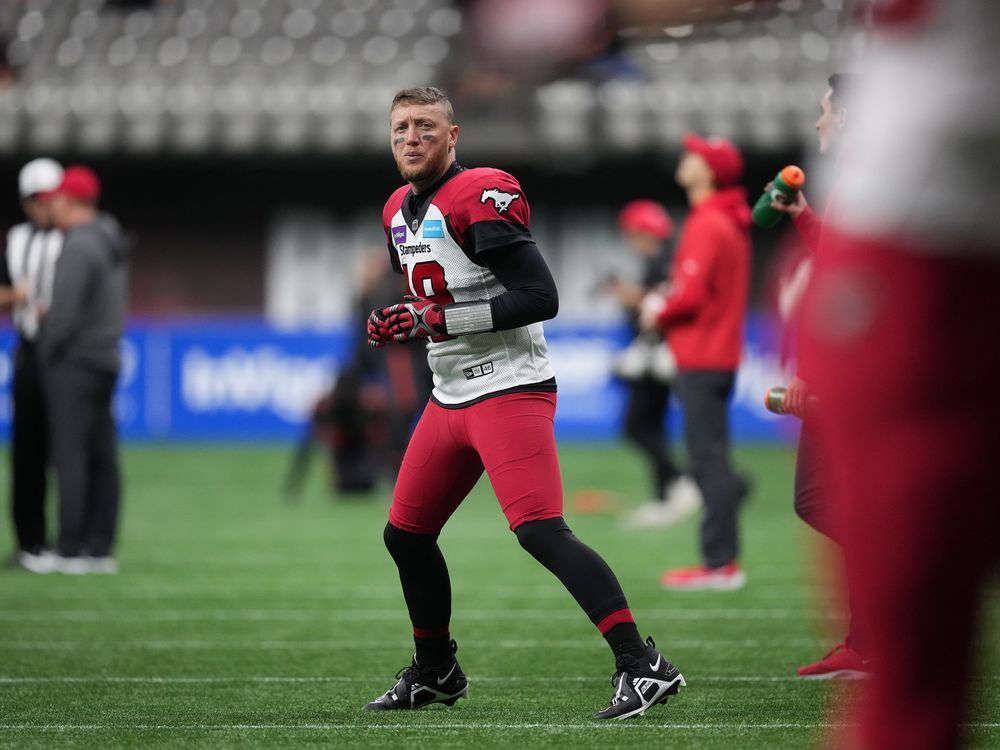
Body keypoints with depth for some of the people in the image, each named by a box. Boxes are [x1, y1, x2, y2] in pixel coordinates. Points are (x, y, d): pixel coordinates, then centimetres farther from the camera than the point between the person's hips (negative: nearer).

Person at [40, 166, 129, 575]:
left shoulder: (78, 245, -16)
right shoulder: (113, 243, 13)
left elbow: (64, 310, -21)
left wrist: (46, 350, -7)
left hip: (73, 361, -9)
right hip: (106, 359, 9)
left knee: (70, 455, -8)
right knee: (102, 459, 8)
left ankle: (71, 551, -10)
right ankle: (100, 549, 10)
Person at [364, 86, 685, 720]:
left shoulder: (481, 199, -15)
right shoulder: (401, 212, 13)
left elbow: (540, 297, -21)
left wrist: (436, 321, -22)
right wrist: (397, 327, 5)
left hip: (509, 393, -9)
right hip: (450, 399, 9)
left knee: (541, 532, -22)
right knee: (406, 536, 15)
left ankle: (643, 667, -25)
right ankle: (436, 673, 34)